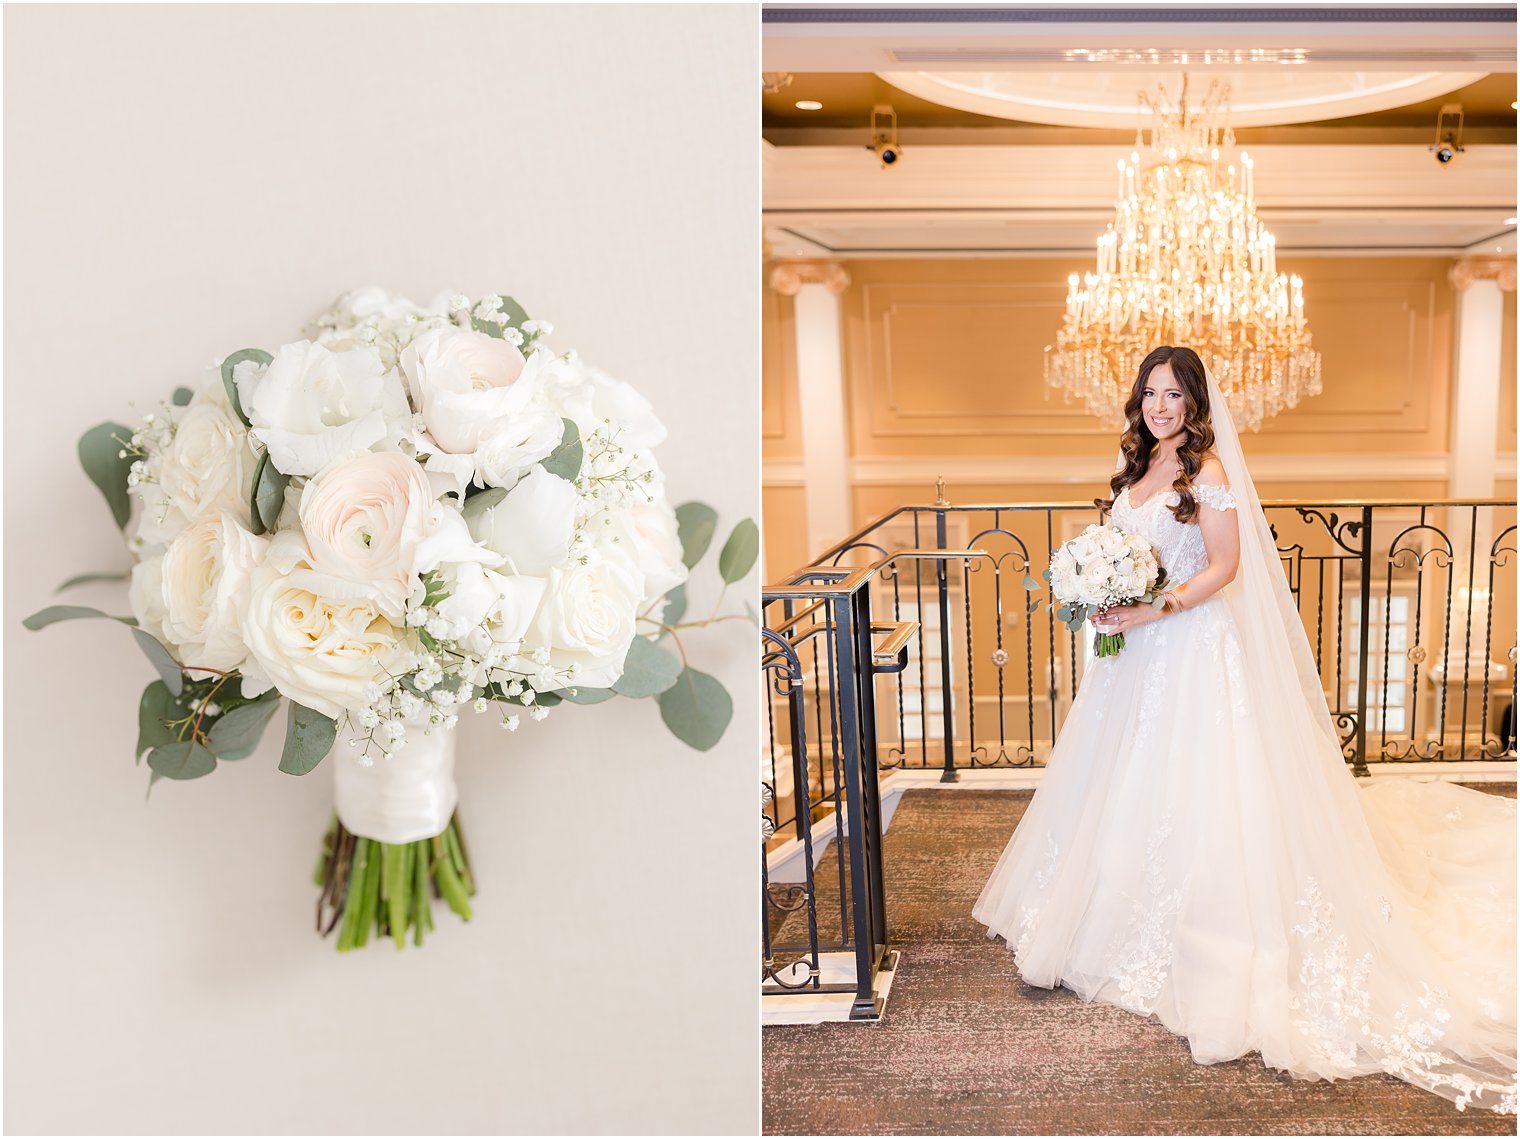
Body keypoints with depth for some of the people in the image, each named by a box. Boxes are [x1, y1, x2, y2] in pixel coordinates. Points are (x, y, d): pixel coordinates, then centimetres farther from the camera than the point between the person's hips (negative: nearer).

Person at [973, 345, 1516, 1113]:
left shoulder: (1208, 470, -10)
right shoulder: (1137, 468, 12)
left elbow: (1224, 567, -15)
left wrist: (1150, 612, -21)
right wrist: (1104, 603, 1)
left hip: (1191, 648, -8)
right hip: (1134, 650, 8)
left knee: (1187, 791, -3)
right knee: (1122, 787, 13)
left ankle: (1191, 949, 9)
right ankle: (1118, 921, 26)